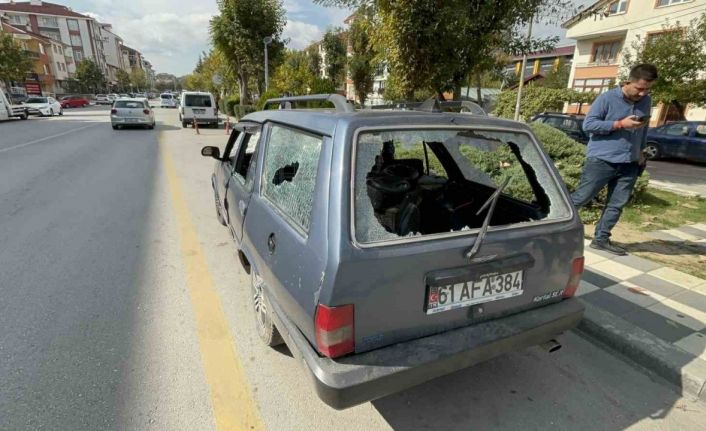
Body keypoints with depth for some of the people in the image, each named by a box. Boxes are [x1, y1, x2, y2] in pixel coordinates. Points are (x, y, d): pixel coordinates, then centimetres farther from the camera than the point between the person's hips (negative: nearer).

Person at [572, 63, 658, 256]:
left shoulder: (646, 101, 10)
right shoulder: (607, 98, -9)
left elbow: (643, 129, 23)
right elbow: (588, 124, -13)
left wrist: (640, 151, 18)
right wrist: (620, 124, -18)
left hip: (629, 164, 6)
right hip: (601, 160, -6)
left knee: (617, 205, 6)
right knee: (580, 198, -4)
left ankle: (601, 239, 15)